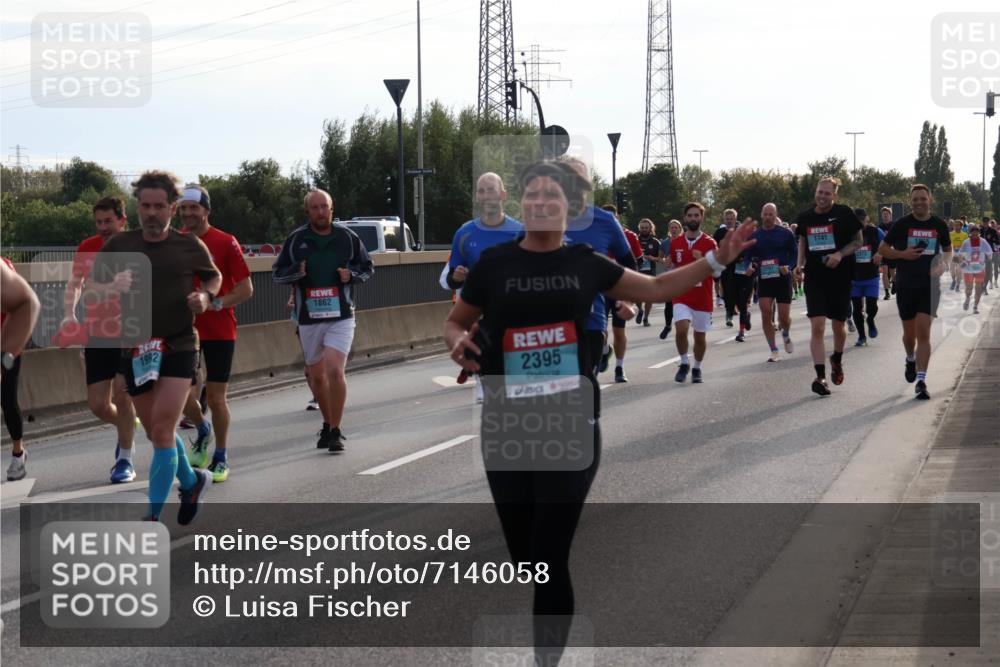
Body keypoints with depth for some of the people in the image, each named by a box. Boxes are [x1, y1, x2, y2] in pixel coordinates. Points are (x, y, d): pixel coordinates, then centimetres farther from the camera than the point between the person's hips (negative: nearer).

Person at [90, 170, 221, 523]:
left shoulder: (190, 246, -3)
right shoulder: (118, 245, 0)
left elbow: (214, 276, 15)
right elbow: (91, 287, 7)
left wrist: (206, 296, -6)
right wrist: (111, 288, -15)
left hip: (178, 347, -3)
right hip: (135, 349, 3)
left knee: (162, 432, -13)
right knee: (157, 433, 14)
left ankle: (153, 518, -8)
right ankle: (191, 481, 41)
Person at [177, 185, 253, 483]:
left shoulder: (226, 243, -6)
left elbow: (246, 289, -6)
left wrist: (216, 303, -19)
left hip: (220, 332, -3)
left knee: (216, 398, 0)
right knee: (184, 396, -4)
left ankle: (220, 457, 17)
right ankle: (202, 431, 28)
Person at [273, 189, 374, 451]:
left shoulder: (348, 238, 2)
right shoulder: (296, 240, 3)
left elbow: (368, 267, 13)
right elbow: (277, 272, 9)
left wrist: (351, 274, -8)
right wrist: (296, 272, -11)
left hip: (341, 316, -2)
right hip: (308, 318, 2)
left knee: (335, 370, -18)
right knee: (317, 376, 10)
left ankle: (335, 431, -10)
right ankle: (328, 424, 32)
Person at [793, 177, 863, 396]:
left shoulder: (844, 214, -5)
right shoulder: (805, 217, 4)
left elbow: (858, 241, 0)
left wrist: (840, 254, -17)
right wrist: (800, 263, 2)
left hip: (840, 277, -1)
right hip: (814, 278, 1)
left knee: (838, 326, 11)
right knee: (817, 326, -12)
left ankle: (837, 360, 42)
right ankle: (820, 376, -13)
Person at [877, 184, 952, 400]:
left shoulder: (939, 225, 3)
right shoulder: (902, 224, -2)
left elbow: (948, 250, 18)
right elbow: (882, 249, 5)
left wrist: (944, 265, -3)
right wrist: (903, 254, -12)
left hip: (930, 285, 0)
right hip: (905, 286, 0)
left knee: (923, 332, -11)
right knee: (909, 333, 11)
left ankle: (921, 380, -13)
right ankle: (911, 360, 44)